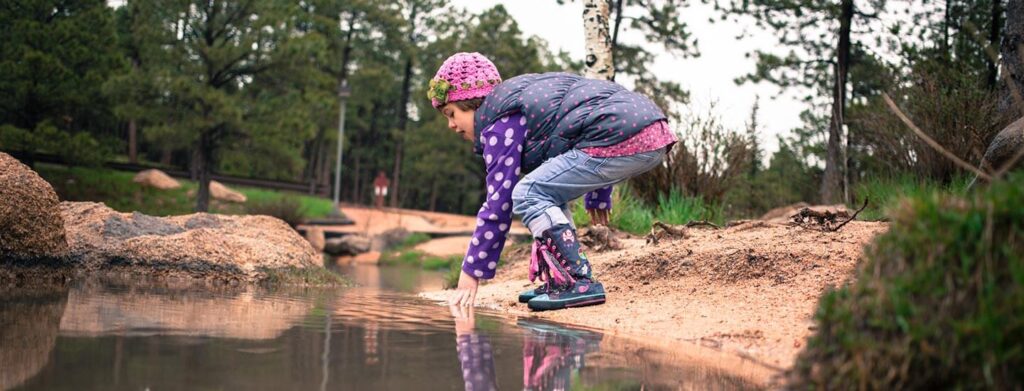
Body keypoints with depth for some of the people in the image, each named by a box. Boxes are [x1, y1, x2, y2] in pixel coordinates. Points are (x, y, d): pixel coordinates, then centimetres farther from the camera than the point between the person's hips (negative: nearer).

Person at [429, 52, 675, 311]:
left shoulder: (500, 125, -2)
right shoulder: (529, 91, 25)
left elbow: (498, 203, -4)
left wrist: (470, 274, 2)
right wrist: (598, 195, 43)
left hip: (621, 139, -10)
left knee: (528, 195, -7)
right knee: (549, 190, 20)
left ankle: (579, 283, -12)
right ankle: (561, 280, 15)